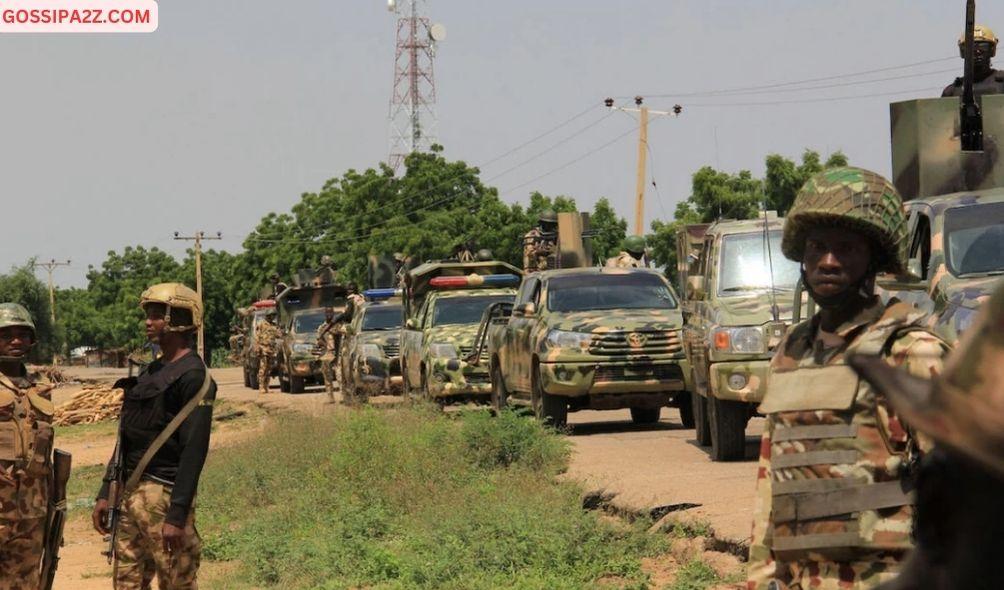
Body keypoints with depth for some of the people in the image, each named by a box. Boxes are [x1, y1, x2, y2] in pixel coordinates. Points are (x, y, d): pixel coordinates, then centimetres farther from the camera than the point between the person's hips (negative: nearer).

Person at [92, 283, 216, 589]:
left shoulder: (192, 377, -12)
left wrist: (177, 515, -23)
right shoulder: (150, 373, 16)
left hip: (164, 495, -9)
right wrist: (105, 494, 16)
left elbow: (194, 451, -18)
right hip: (130, 495, 9)